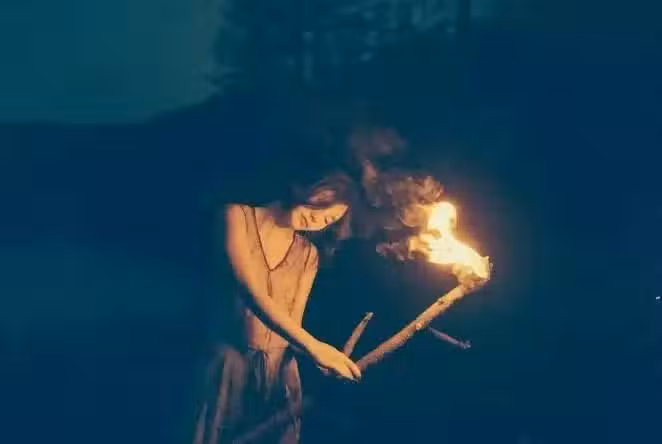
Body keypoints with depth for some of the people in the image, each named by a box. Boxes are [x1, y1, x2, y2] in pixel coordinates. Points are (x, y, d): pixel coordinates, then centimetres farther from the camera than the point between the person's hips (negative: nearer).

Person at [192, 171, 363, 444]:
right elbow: (251, 292, -18)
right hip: (227, 360, -3)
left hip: (278, 367, 3)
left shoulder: (309, 254, 8)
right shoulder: (239, 216, -5)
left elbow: (294, 321, 4)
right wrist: (313, 346, -28)